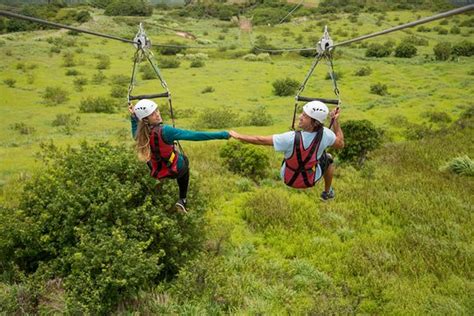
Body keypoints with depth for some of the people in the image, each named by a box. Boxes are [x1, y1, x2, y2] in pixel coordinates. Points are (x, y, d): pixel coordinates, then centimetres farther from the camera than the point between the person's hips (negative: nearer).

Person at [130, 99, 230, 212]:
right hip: (175, 169, -4)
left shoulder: (141, 133, -17)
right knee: (184, 160, 32)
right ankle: (182, 200, 30)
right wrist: (222, 135, -37)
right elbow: (195, 135, -38)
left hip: (156, 171, 5)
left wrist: (133, 117, 8)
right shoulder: (164, 131, -35)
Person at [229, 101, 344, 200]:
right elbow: (340, 143, -6)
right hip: (311, 180, 1)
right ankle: (327, 193, 48)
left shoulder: (291, 138, -36)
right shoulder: (325, 134, -29)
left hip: (288, 178, 0)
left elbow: (260, 140, -27)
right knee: (328, 158, 29)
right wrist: (336, 121, -3)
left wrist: (238, 136, -15)